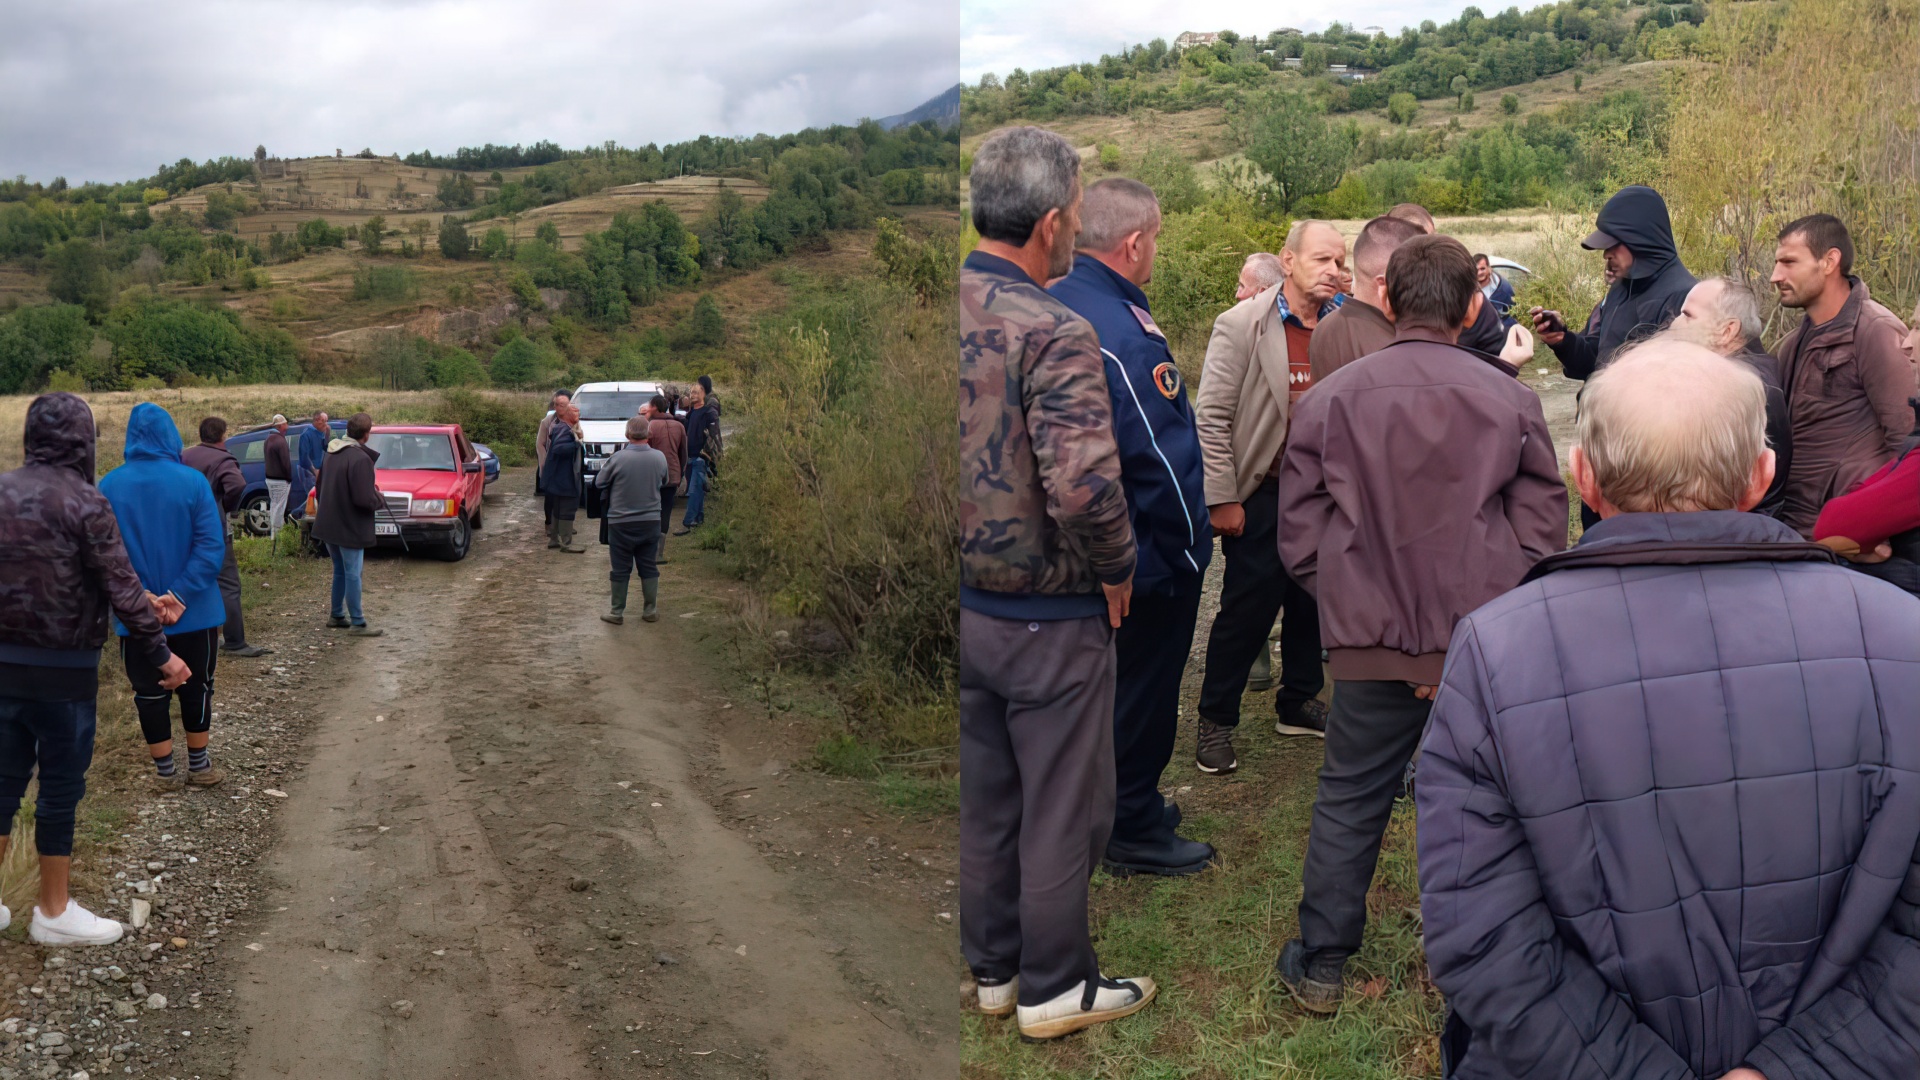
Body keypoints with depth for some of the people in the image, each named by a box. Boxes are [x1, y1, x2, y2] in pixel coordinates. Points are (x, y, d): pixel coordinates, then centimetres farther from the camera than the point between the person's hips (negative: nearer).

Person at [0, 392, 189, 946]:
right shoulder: (83, 502, -16)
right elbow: (120, 587, -17)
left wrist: (145, 601, 17)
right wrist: (160, 654, -6)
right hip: (62, 669, -6)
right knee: (61, 786, 5)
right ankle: (54, 912, 16)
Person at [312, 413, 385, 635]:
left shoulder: (332, 453, 6)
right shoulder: (360, 459, -23)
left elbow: (321, 485, 17)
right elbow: (364, 499, -25)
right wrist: (380, 499, -6)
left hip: (329, 523, 9)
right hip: (350, 526, -9)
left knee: (340, 571, 21)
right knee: (353, 574, -1)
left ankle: (336, 615, 30)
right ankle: (357, 623, 5)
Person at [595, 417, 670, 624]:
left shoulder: (618, 459, -16)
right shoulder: (659, 458, -7)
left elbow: (599, 483, -3)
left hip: (621, 523, -3)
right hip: (651, 521, 3)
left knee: (621, 569, 6)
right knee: (648, 567, 13)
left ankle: (617, 612, 13)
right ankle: (651, 610, 17)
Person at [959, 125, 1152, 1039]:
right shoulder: (1053, 331, -22)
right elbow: (1084, 485, -31)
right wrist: (1118, 570, -13)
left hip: (964, 606, 7)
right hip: (1048, 617, -7)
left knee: (983, 802, 19)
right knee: (1062, 811, 10)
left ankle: (993, 969, 34)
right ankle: (1055, 989, 24)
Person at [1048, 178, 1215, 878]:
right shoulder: (1123, 335, -28)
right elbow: (1164, 461, -27)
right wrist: (1189, 554, -15)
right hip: (1141, 553, -9)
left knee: (1101, 675, 23)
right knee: (1142, 686, 7)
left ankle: (1118, 800, 40)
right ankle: (1135, 831, 22)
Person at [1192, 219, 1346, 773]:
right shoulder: (1242, 324, -10)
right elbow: (1212, 417, -10)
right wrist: (1222, 498, -12)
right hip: (1262, 494, -4)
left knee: (1311, 602, 14)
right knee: (1246, 609, -1)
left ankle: (1298, 703, 33)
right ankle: (1216, 721, 14)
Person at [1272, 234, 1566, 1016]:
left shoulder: (1329, 399, -3)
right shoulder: (1510, 400, -4)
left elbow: (1299, 536, 0)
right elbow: (1544, 531, -2)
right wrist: (1499, 618, 8)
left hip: (1371, 640, 1)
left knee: (1348, 802, 14)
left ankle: (1320, 966, 23)